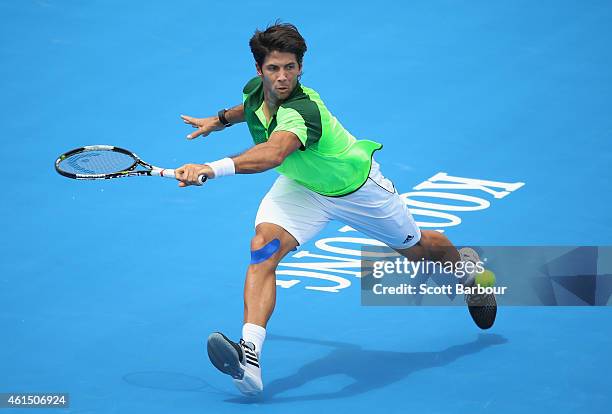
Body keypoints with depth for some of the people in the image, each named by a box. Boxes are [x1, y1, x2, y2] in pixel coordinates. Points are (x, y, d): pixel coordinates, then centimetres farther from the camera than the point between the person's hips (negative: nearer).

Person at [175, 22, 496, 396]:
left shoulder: (302, 110, -43)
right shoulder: (257, 88, -19)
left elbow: (272, 154, -65)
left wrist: (214, 168, -76)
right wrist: (222, 119, 11)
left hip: (357, 186, -5)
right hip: (300, 186, 5)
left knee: (416, 248, 19)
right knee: (263, 247, -24)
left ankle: (466, 264, 55)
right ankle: (250, 355, -34)